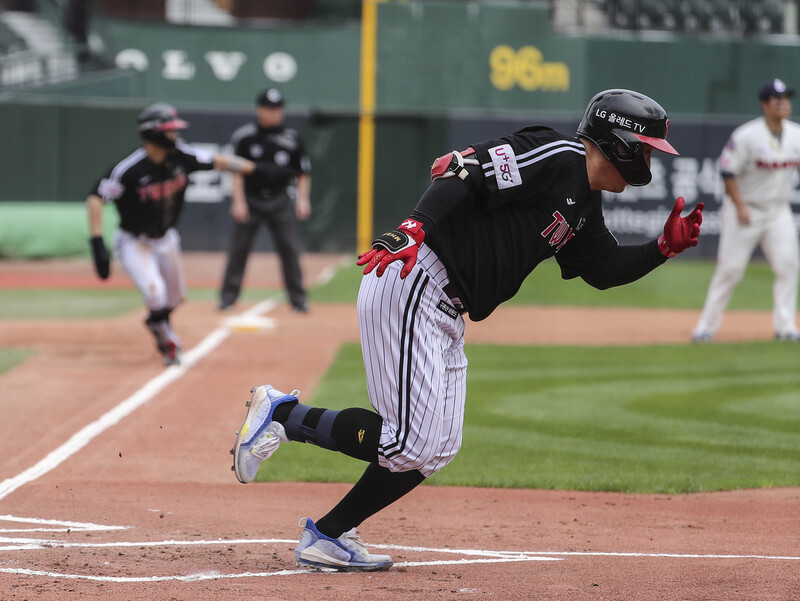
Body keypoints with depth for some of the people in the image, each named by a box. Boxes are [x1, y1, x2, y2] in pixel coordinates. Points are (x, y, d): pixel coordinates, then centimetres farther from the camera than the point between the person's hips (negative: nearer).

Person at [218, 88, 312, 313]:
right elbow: (236, 171, -4)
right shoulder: (244, 136, -4)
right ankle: (228, 297, 6)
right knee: (238, 248, -2)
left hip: (280, 202, 1)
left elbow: (303, 173, 8)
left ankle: (297, 299, 6)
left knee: (290, 249, -2)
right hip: (250, 200, -1)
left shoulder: (291, 139, 2)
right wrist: (239, 202, -11)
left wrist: (302, 199, -5)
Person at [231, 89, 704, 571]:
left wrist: (666, 247, 11)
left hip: (448, 315, 11)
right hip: (411, 286, -11)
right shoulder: (557, 156, -12)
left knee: (437, 449, 10)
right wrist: (414, 229, -34)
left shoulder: (584, 207, 18)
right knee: (410, 441, -15)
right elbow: (466, 173, -21)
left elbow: (606, 270, 26)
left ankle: (328, 538, 14)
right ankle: (283, 414, -1)